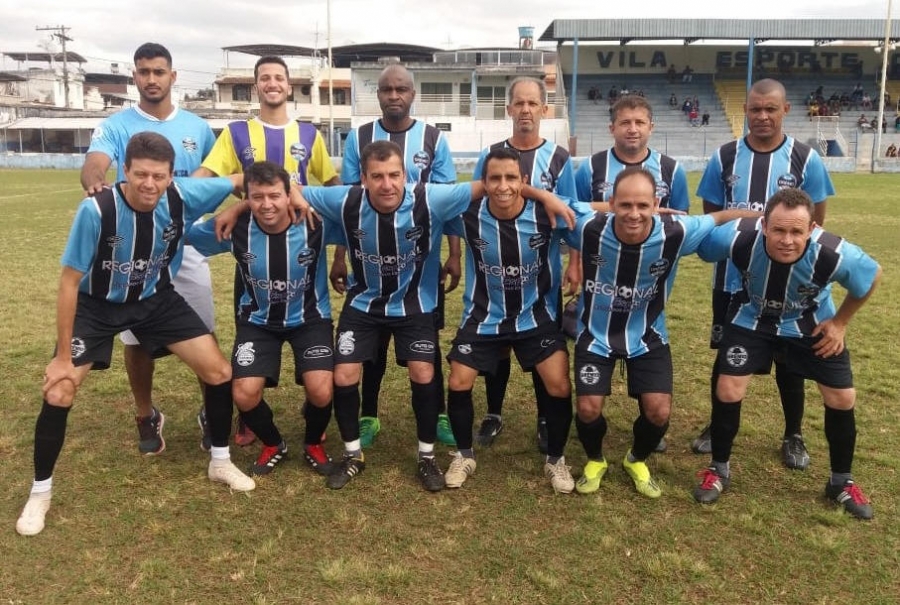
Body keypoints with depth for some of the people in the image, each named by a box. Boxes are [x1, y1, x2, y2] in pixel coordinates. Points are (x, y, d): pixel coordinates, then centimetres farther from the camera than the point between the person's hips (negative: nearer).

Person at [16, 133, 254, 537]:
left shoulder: (183, 197, -24)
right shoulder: (96, 209, -31)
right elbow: (70, 281, -22)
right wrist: (64, 357, -19)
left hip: (156, 300, 3)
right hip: (96, 305, -3)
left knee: (219, 372, -4)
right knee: (58, 394, -12)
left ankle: (220, 462, 19)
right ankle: (40, 492, 14)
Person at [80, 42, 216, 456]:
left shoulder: (197, 128, 8)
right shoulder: (116, 125, -1)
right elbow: (93, 163, -19)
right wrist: (95, 183, -42)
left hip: (187, 245, 1)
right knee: (137, 337, 6)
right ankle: (146, 417, 25)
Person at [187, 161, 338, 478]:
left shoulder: (316, 223, -25)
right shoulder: (235, 229, -19)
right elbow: (184, 234, -3)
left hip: (310, 317, -1)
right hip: (258, 320, 2)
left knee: (321, 392, -19)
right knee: (244, 395, -14)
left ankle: (314, 444, 17)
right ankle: (273, 444, 20)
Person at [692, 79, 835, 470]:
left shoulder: (806, 159, -4)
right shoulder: (724, 158, 0)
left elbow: (815, 222, 0)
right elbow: (709, 217, 5)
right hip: (732, 278, 1)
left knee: (788, 359, 10)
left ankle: (794, 436, 27)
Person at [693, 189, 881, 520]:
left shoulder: (834, 254, -36)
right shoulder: (739, 238, -37)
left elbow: (873, 275, -11)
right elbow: (698, 244, -14)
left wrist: (840, 323, -5)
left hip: (811, 323, 1)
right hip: (752, 319, 0)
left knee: (842, 398, 1)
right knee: (727, 391, -9)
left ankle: (841, 482, 26)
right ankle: (719, 470, 16)